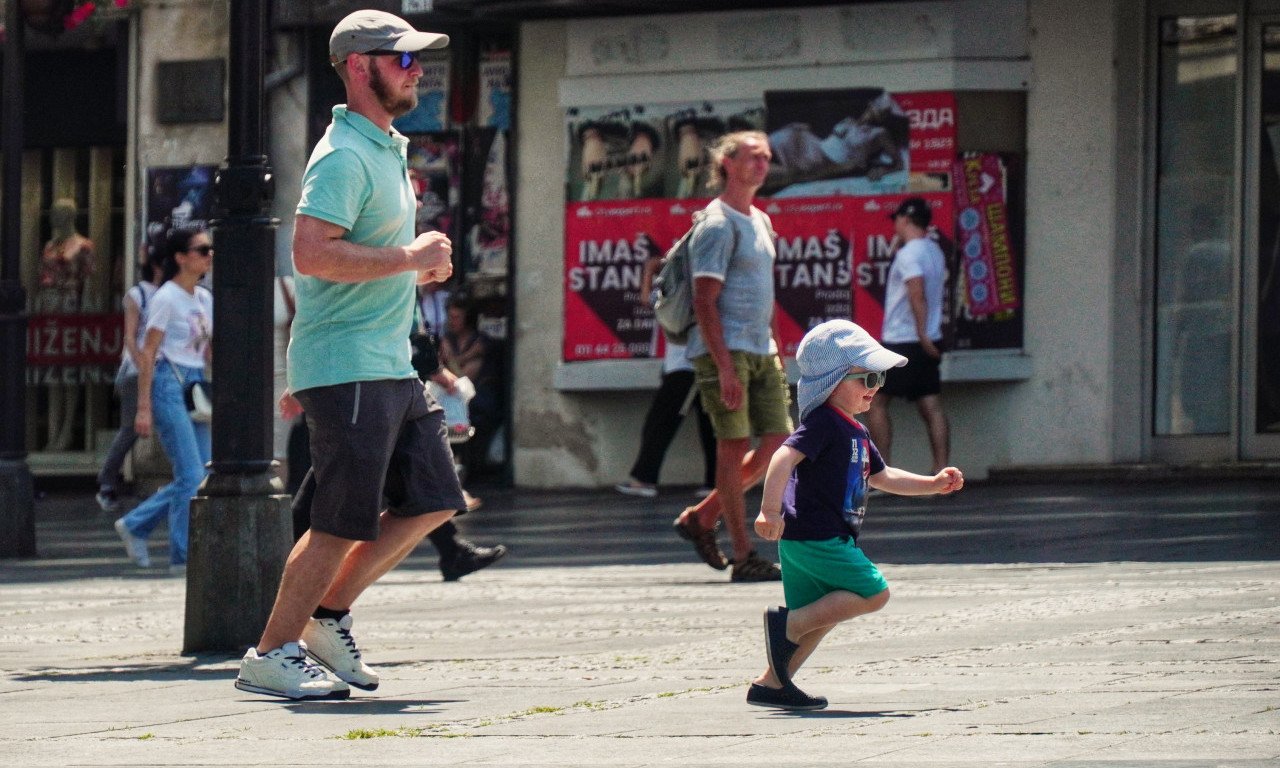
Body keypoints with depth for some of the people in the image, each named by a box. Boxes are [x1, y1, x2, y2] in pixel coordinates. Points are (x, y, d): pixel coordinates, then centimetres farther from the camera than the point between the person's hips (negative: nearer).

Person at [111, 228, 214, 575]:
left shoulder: (204, 299, 14)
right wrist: (144, 407, -14)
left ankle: (135, 524, 19)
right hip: (170, 383, -8)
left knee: (201, 475, 5)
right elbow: (147, 353, -10)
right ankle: (184, 555, -3)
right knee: (192, 476, -10)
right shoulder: (167, 298, -8)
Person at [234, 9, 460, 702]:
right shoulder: (344, 155, -14)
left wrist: (419, 264, 13)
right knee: (342, 522, -7)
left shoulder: (387, 149, 18)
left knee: (433, 501, 10)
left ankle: (327, 615, 18)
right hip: (345, 366, -10)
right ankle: (270, 656, 2)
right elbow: (311, 253, -26)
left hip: (390, 367, 10)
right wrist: (410, 259, -20)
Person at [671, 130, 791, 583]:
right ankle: (743, 557, -2)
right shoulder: (717, 225, -10)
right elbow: (705, 302, -15)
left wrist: (776, 351, 19)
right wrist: (725, 367, -20)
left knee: (778, 443, 4)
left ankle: (702, 518, 17)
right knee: (734, 446, -5)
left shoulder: (761, 222, 18)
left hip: (761, 352, 9)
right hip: (724, 350, -9)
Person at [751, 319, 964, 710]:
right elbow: (784, 457, -26)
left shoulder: (855, 433, 21)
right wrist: (770, 510, -36)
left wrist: (933, 484, 29)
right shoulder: (823, 424, -12)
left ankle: (772, 684, 13)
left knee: (819, 618, 12)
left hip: (817, 542, 10)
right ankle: (788, 623, -13)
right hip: (815, 539, -10)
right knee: (873, 593, -11)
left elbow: (882, 476, 35)